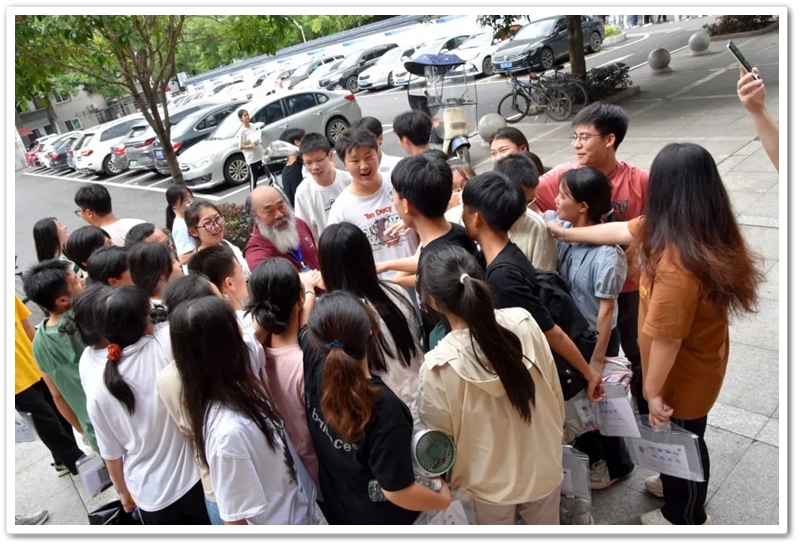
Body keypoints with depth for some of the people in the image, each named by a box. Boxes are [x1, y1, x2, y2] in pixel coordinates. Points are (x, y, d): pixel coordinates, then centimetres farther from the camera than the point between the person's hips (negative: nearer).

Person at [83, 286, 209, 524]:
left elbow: (111, 452, -3)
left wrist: (123, 491, 12)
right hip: (195, 477, -1)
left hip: (150, 494, 1)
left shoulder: (96, 385, -16)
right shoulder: (166, 344, -26)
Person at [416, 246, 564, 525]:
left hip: (492, 479, -3)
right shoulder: (524, 323, -22)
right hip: (543, 465, 3)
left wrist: (448, 475, 6)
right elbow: (555, 392, -7)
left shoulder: (439, 366, -32)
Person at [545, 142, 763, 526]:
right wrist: (567, 233, 11)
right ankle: (675, 484, 59)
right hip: (699, 362, 8)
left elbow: (666, 337, -31)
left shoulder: (677, 263, -40)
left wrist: (653, 390, -16)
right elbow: (623, 230, 1)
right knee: (681, 438, 31)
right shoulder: (704, 231, -9)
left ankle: (685, 518, 45)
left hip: (682, 375, -8)